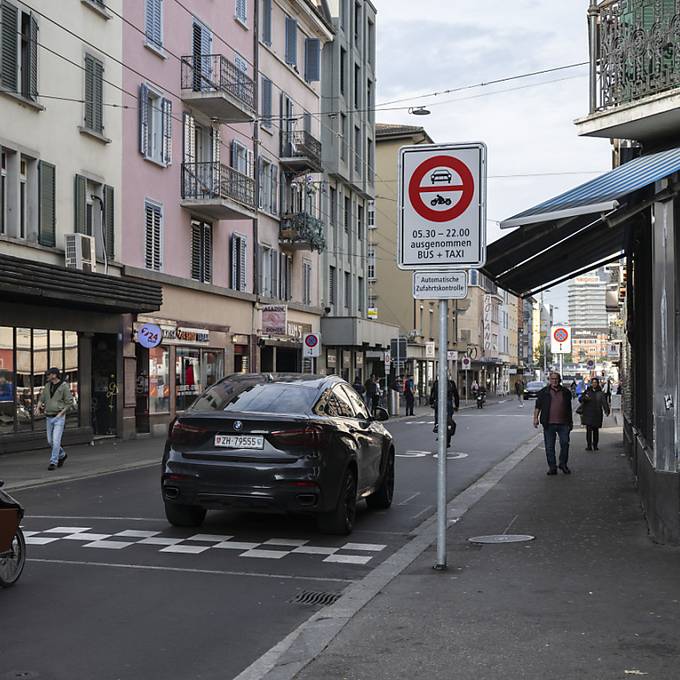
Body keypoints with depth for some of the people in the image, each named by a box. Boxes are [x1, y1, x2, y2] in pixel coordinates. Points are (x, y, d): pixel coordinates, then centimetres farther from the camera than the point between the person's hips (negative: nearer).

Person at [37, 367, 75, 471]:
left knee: (56, 440, -12)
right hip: (49, 418, 7)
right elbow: (41, 399, 16)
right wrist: (39, 405, -7)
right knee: (50, 441, 11)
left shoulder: (64, 386, -10)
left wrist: (60, 414, -17)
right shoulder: (47, 386, 8)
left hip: (59, 418, -7)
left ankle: (53, 462, -5)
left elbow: (69, 403, -10)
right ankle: (62, 455, 33)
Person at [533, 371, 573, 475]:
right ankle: (552, 467, 10)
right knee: (549, 446, 2)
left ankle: (563, 464, 18)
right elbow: (538, 406, 5)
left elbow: (569, 409, 17)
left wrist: (571, 422, 18)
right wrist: (535, 418, -5)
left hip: (563, 424, 1)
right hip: (549, 424, -1)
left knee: (565, 443, 0)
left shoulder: (566, 392, 10)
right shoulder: (544, 392, 4)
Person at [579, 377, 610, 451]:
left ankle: (595, 446, 19)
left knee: (596, 430, 9)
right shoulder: (587, 391, 8)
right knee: (588, 430, -9)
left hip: (597, 414, 0)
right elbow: (580, 399, 7)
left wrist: (607, 411, -18)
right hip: (588, 414, 0)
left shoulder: (600, 393, 3)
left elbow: (604, 402, -4)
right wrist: (585, 398, -15)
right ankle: (589, 446, -9)